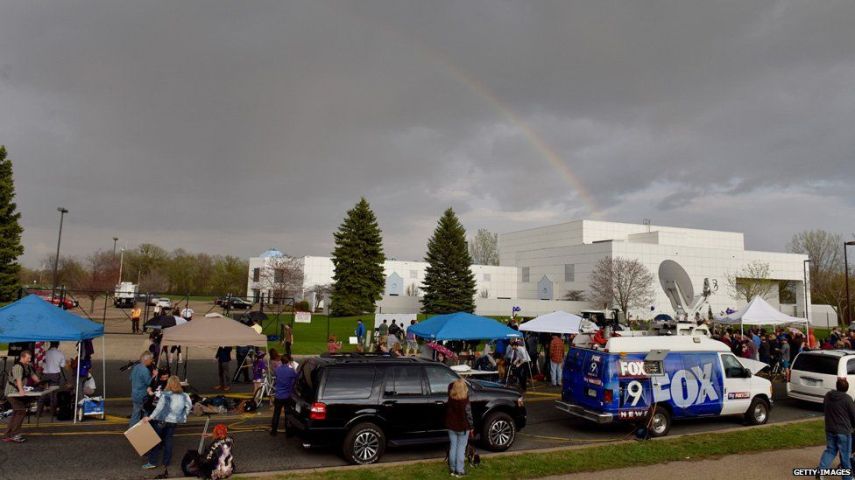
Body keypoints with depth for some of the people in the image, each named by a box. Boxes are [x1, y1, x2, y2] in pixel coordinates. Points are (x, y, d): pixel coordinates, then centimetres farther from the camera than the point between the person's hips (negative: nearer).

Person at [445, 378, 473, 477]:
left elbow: (450, 386, 15)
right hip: (463, 427, -4)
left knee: (453, 447, 13)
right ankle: (459, 471, 6)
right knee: (461, 448, 4)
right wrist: (471, 427, -1)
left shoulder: (450, 398, -6)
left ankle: (452, 469, 19)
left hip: (451, 426, 4)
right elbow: (468, 415, -12)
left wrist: (457, 383, 10)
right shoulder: (465, 401, -20)